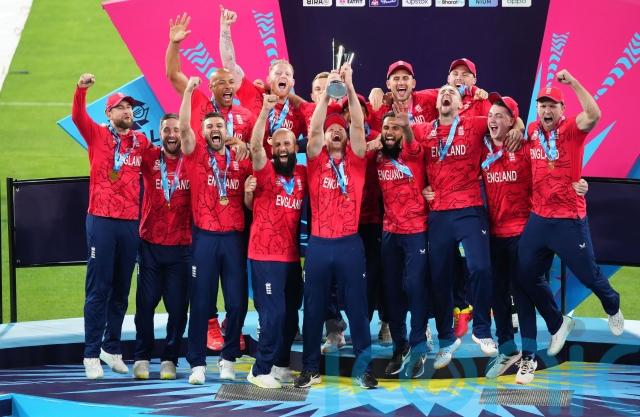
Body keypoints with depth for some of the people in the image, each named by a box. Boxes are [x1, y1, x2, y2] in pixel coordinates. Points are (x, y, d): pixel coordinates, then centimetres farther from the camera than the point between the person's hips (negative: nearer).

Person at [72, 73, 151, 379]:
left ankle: (112, 348, 21)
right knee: (98, 290, -3)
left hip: (131, 223, 4)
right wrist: (81, 89, -31)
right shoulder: (97, 135, 0)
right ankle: (92, 355, 0)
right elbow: (78, 117, -15)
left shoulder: (141, 141, 9)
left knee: (121, 291, 10)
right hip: (101, 221, -4)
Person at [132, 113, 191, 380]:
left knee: (178, 307, 3)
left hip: (181, 247, 0)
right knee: (145, 303, 5)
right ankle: (141, 358, 17)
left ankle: (169, 359, 16)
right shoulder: (149, 157, 0)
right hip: (150, 245, 0)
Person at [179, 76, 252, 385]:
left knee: (237, 301, 2)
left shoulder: (241, 160, 8)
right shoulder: (196, 156, 2)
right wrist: (189, 90, -19)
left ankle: (229, 358, 17)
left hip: (235, 237, 2)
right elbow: (184, 127, -12)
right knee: (201, 301, 0)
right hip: (205, 237, -2)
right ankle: (197, 363, 5)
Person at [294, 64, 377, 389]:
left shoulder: (355, 161, 6)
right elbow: (313, 129, -9)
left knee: (356, 305, 3)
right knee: (314, 307, 5)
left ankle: (363, 368, 9)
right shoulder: (316, 161, 6)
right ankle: (310, 368, 13)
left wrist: (350, 88, -12)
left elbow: (359, 125, -5)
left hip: (350, 243, 0)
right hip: (319, 244, 0)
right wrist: (327, 91, -15)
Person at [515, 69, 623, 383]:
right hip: (538, 218, 5)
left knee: (587, 274, 7)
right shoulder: (532, 131, 5)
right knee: (527, 276, 5)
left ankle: (613, 308, 41)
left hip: (570, 220, -5)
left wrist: (572, 82, -33)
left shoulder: (572, 129, -9)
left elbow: (593, 115, -31)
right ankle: (558, 323, 28)